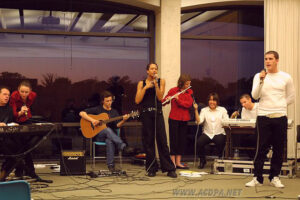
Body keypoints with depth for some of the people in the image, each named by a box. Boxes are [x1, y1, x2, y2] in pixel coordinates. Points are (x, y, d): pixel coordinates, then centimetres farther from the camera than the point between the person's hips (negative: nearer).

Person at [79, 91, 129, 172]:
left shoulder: (114, 112, 14)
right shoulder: (97, 109, 5)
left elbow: (117, 125, 2)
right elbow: (81, 113, -3)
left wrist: (123, 120, -18)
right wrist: (92, 120, -17)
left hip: (111, 136, 2)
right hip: (98, 135, -2)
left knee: (109, 141, -36)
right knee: (108, 130, -37)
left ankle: (110, 165, -35)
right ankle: (121, 145, -47)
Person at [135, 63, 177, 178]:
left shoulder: (161, 81, 8)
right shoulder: (141, 83, 9)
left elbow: (160, 97, -4)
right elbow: (137, 100, -1)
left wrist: (156, 84, -12)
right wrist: (145, 87, -8)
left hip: (157, 113, -1)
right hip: (146, 114, 1)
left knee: (162, 141, -5)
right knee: (148, 142, 2)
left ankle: (169, 169, -1)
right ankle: (151, 169, 11)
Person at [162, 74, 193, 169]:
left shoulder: (190, 92, 6)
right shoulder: (173, 90, -4)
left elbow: (189, 104, -7)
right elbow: (163, 102, -4)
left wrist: (178, 99, -19)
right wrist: (166, 99, -26)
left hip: (184, 119, 4)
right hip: (174, 119, -4)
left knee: (182, 140, 7)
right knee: (174, 139, -1)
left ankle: (178, 162, 15)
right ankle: (173, 162, 5)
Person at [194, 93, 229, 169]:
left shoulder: (222, 110, 8)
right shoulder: (204, 110, 9)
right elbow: (199, 121, -6)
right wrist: (196, 110, -14)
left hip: (219, 133, -1)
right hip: (207, 134, 1)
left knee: (220, 141, -34)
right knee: (199, 142, -28)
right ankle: (202, 160, -2)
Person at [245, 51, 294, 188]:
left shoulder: (286, 77, 6)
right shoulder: (259, 76, 4)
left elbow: (291, 98, 13)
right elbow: (255, 96, -7)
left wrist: (278, 107, 7)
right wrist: (261, 80, -17)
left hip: (280, 116, 1)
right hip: (263, 117, -1)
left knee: (278, 148, 5)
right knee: (262, 148, -1)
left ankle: (274, 177, 17)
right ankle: (257, 178, 6)